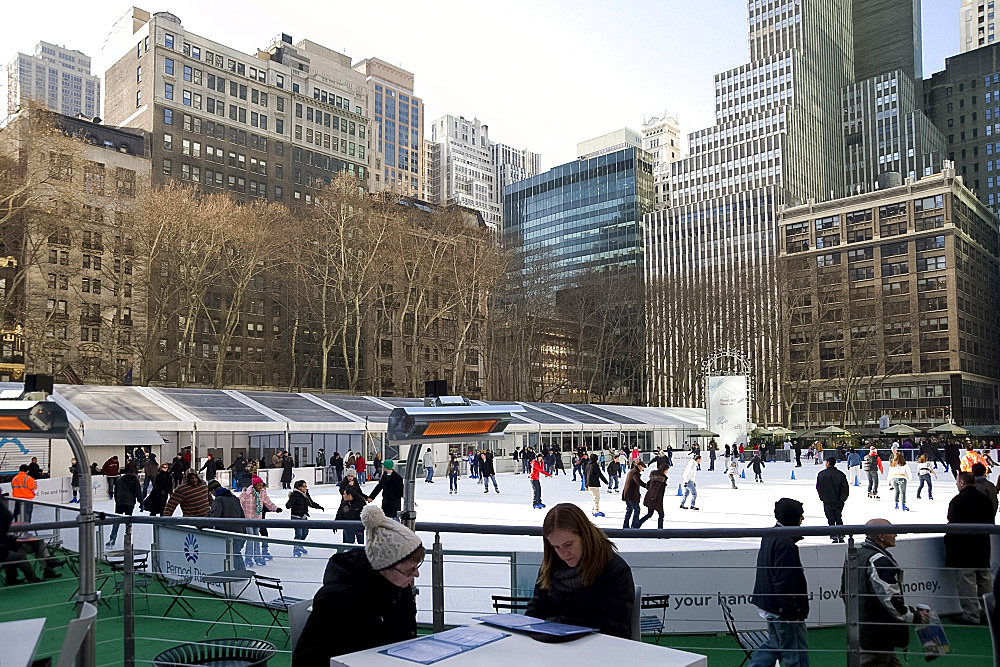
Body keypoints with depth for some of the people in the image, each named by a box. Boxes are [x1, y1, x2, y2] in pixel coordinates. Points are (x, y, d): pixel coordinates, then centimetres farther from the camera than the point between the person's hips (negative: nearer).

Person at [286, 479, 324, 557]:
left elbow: (311, 503, 20)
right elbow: (289, 504, -24)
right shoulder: (295, 495, -15)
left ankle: (299, 546, 37)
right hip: (296, 517, -8)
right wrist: (288, 505, -46)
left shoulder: (306, 494, 8)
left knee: (305, 532, 16)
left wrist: (320, 507, 20)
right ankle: (296, 549, 7)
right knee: (299, 533, -10)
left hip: (304, 517, 8)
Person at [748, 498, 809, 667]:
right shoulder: (785, 543, -22)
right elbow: (784, 581, -25)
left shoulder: (770, 536, 10)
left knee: (774, 644, 20)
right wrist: (791, 611, -21)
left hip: (769, 604, 10)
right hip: (782, 609, -10)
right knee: (796, 653, 2)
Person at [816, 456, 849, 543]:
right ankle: (841, 536, 14)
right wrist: (842, 499, 2)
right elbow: (845, 488, -3)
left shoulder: (821, 474, -6)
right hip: (838, 502, 2)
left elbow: (818, 488, -1)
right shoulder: (840, 474, -2)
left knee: (831, 519, 4)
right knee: (839, 518, 14)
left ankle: (834, 536, 0)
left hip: (827, 501, -2)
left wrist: (822, 497, 11)